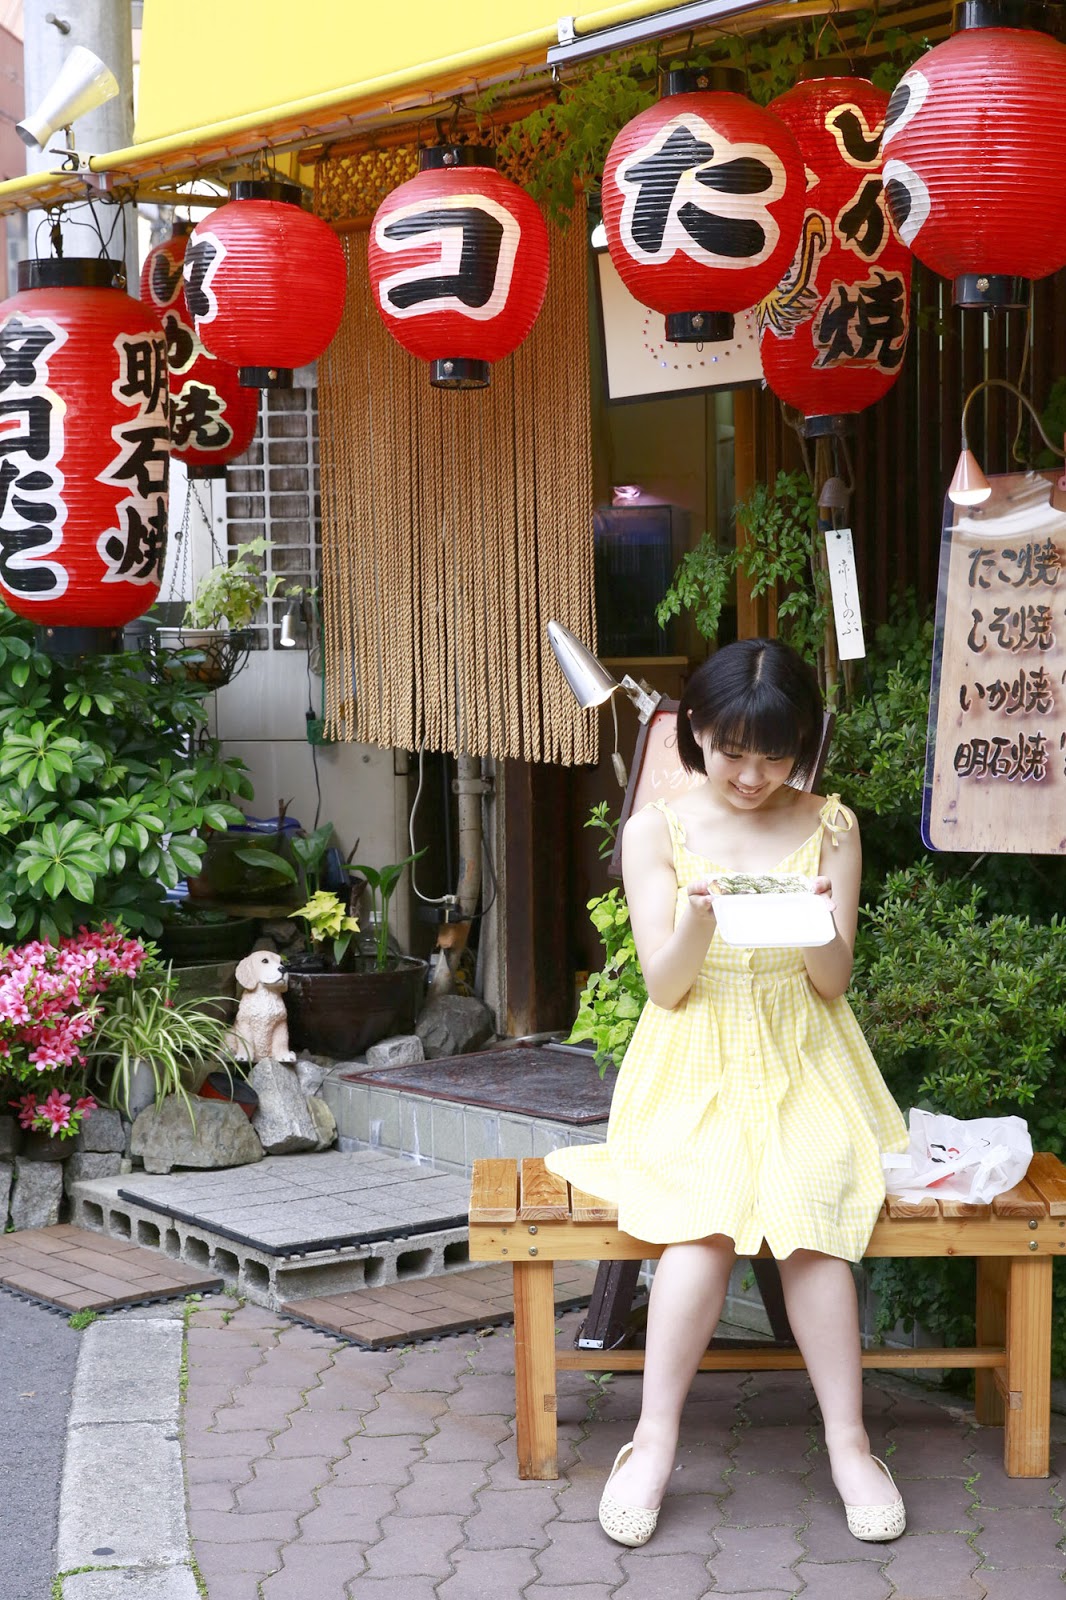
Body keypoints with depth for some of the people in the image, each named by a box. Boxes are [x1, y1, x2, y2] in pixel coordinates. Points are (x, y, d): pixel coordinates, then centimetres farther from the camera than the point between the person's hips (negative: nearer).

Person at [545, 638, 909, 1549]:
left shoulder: (829, 828, 5)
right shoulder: (656, 831, 2)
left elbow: (833, 984, 3)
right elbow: (665, 987, -2)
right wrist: (699, 920, -22)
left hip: (801, 1067, 1)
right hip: (696, 1071, -1)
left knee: (806, 1209, -28)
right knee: (708, 1212, -29)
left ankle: (848, 1441, -17)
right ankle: (655, 1439, -17)